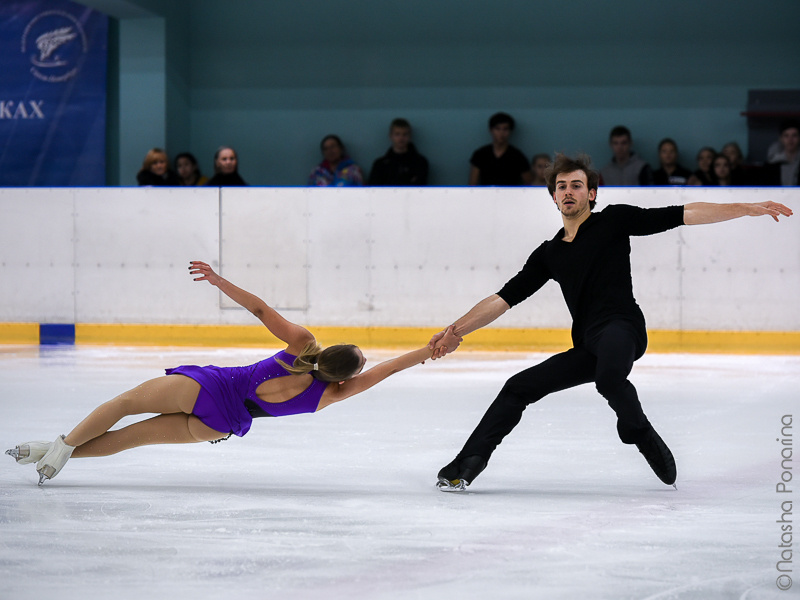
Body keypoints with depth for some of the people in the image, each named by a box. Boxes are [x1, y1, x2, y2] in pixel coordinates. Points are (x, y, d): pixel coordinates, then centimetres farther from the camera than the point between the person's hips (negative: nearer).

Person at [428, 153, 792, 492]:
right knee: (518, 388, 4)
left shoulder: (613, 221, 6)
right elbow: (503, 299, 20)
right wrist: (456, 331, 8)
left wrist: (748, 209, -6)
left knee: (609, 378, -38)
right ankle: (468, 465, 3)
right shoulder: (549, 254, 21)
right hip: (588, 347, 7)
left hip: (621, 328, -7)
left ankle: (641, 434, -13)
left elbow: (683, 215, 1)